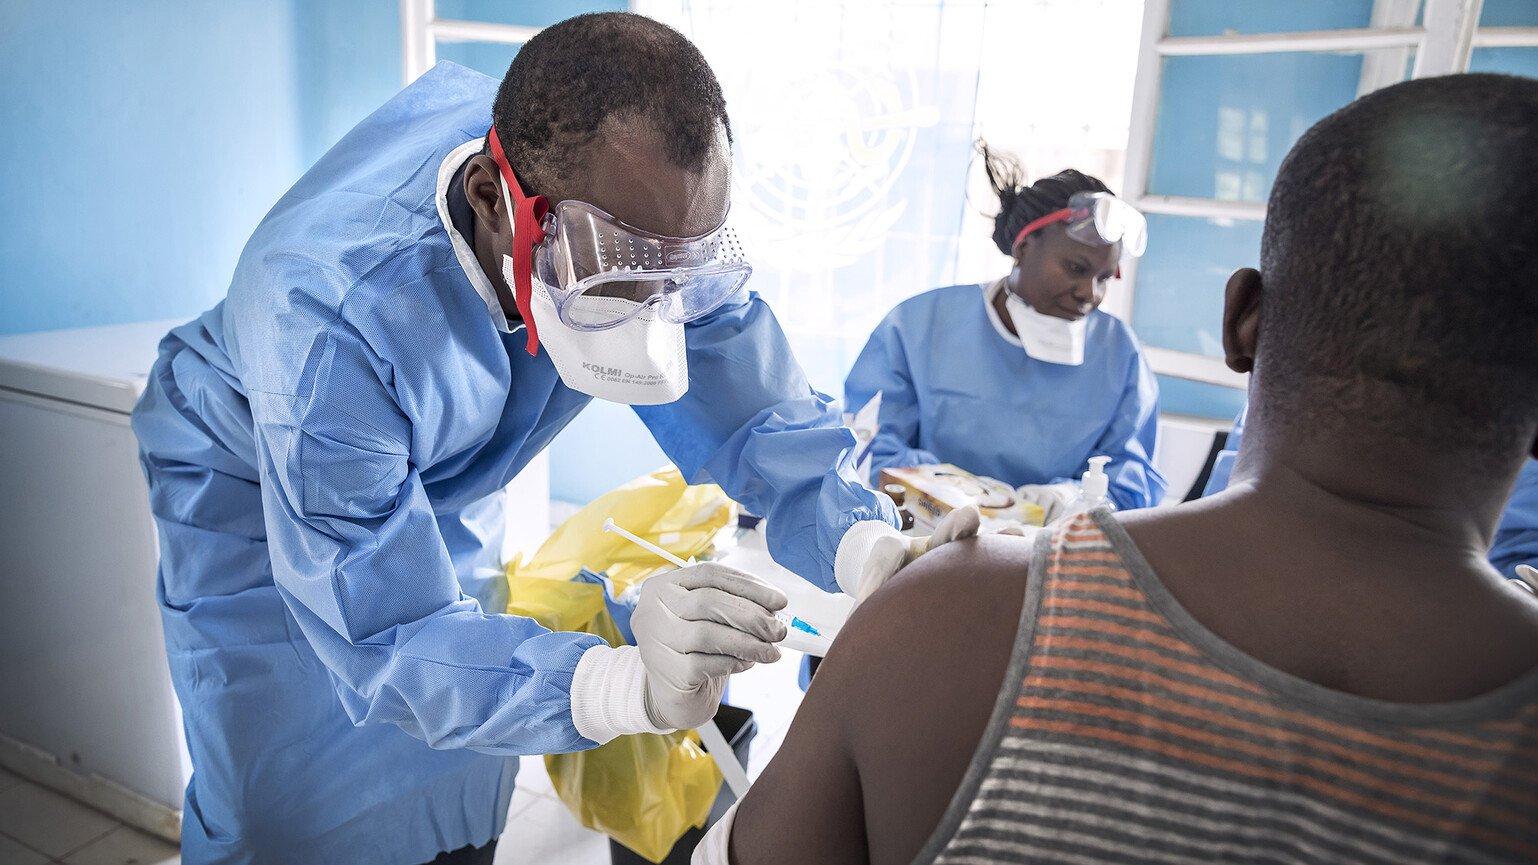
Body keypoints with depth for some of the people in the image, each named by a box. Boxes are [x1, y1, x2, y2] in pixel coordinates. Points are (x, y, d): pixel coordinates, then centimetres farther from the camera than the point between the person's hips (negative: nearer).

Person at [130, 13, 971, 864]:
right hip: (250, 489, -3)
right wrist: (631, 686, -59)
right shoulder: (324, 311, -42)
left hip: (439, 483, 4)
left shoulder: (646, 221, -27)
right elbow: (385, 636, -42)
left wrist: (869, 548, -42)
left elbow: (758, 413, -22)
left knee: (458, 789, 8)